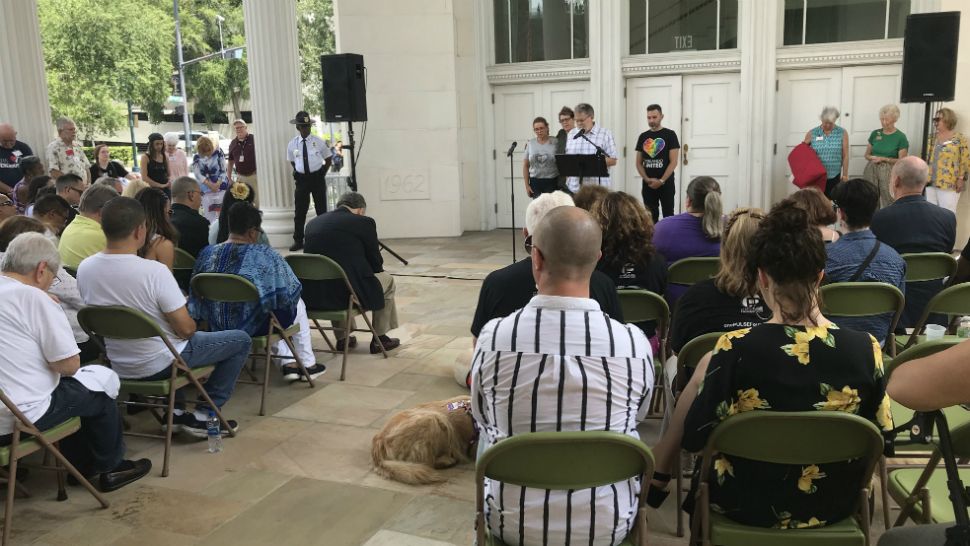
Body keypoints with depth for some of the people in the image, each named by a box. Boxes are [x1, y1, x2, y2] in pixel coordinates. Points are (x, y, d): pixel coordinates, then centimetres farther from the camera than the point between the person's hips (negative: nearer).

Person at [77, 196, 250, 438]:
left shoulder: (84, 268, -9)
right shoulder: (154, 271, -28)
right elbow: (186, 329, -23)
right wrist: (189, 324, 1)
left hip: (119, 366, 7)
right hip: (159, 365, -7)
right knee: (240, 339, 8)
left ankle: (176, 410, 27)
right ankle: (202, 416, 7)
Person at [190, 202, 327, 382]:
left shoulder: (207, 253, -5)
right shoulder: (264, 255, -19)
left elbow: (195, 296, 6)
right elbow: (290, 290, -15)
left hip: (215, 327, 6)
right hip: (253, 328, -5)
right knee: (298, 304, 23)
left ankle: (287, 364, 34)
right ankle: (307, 364, 27)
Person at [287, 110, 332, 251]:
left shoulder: (318, 142, -5)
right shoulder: (292, 144, -1)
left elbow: (328, 159, 7)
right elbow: (292, 162, 14)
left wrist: (322, 174, 2)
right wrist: (298, 173, 6)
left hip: (317, 177, -1)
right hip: (301, 179, 1)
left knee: (321, 208, 8)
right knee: (300, 211, 3)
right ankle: (298, 241, 11)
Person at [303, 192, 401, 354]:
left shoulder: (313, 223, 11)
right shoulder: (364, 222, -3)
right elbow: (376, 263, 5)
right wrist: (377, 266, 29)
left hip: (312, 297, 5)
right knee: (387, 279, 24)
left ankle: (342, 338, 38)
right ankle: (379, 339, 28)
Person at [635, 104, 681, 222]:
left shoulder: (669, 135, -2)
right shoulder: (643, 136, 9)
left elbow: (673, 162, -7)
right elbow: (639, 163, 10)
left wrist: (661, 181, -14)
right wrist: (647, 179, -6)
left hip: (666, 184, -4)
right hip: (648, 184, 4)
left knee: (668, 216, -2)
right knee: (651, 216, 7)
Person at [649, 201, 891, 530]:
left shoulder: (736, 349, -25)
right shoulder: (865, 349, -17)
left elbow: (693, 439, -15)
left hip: (748, 506, -3)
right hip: (835, 505, 4)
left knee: (706, 364, 12)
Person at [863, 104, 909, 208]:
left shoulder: (901, 137, -2)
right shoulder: (875, 134, 9)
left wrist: (883, 159, -12)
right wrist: (873, 158, -7)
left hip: (889, 172, -3)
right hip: (871, 170, 3)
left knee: (888, 202, -8)